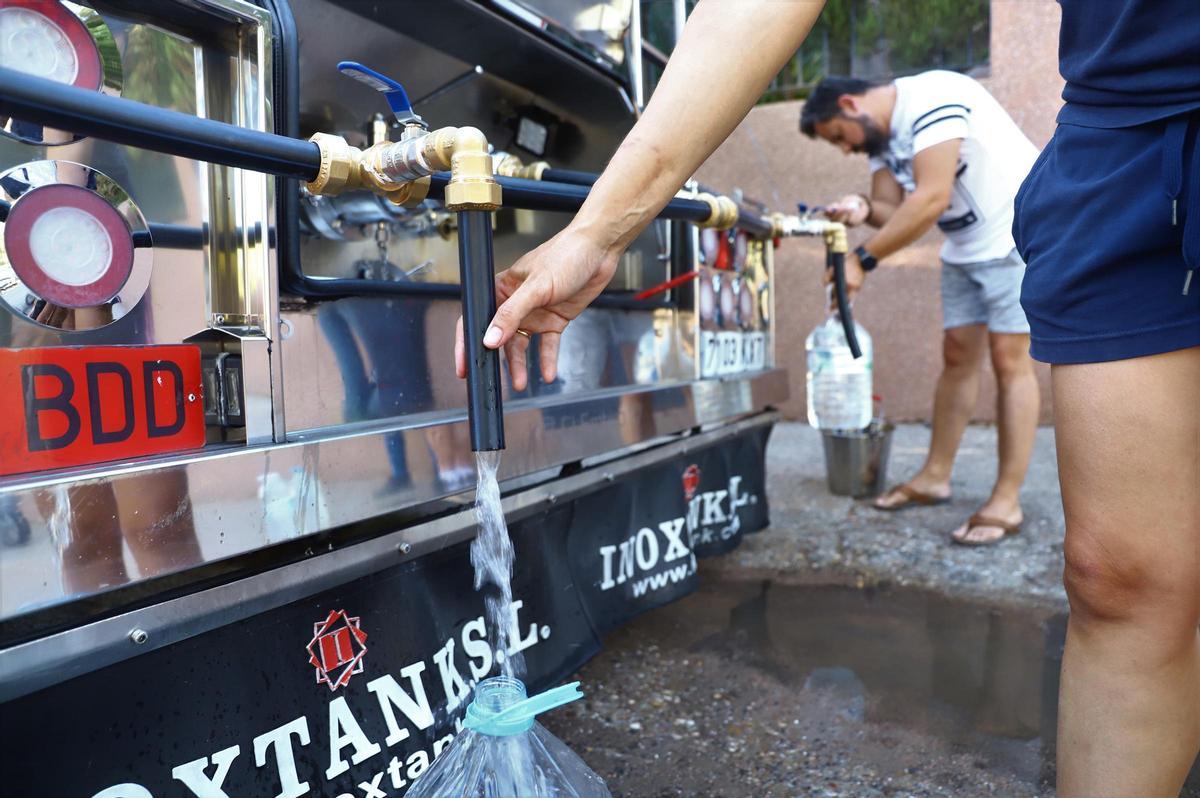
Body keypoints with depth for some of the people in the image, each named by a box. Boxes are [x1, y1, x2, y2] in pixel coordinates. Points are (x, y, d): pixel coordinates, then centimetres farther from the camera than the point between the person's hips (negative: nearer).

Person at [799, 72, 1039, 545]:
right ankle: (935, 477, 17)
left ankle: (1006, 503, -6)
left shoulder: (931, 99, -23)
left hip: (1018, 232, -9)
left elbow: (932, 199, -31)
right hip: (965, 246, 9)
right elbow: (893, 210, -3)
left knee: (1009, 359, -10)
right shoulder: (880, 135, 6)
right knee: (957, 354, 8)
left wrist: (863, 259, -30)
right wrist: (864, 210, -26)